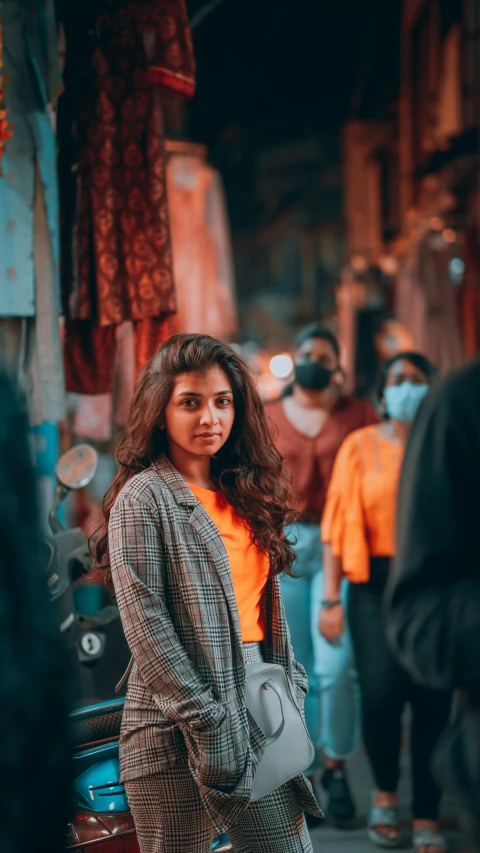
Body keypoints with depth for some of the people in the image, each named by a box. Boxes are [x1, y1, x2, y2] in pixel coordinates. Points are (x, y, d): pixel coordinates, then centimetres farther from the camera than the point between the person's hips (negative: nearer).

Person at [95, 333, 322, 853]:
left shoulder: (243, 494, 14)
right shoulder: (143, 498, -7)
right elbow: (144, 626, -14)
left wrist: (290, 687, 8)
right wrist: (207, 722, -17)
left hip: (258, 704, 6)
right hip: (177, 729, -6)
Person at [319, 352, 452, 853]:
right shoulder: (361, 446, 7)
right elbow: (338, 525, 4)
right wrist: (331, 599, -3)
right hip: (375, 585, 0)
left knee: (432, 702, -3)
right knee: (381, 691, -13)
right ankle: (384, 792, 14)